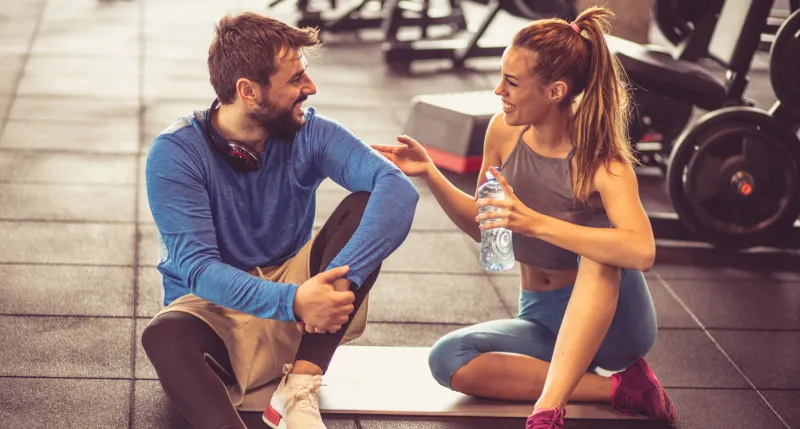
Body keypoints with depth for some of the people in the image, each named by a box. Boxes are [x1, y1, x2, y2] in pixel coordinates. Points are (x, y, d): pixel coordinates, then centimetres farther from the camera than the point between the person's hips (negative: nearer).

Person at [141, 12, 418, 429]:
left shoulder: (310, 133, -8)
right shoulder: (176, 153, -16)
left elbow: (398, 188, -24)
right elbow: (198, 268, -25)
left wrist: (344, 278, -41)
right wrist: (291, 301, -41)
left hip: (300, 294, 3)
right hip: (214, 308, -3)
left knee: (364, 204, -21)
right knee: (163, 337, -36)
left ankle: (299, 392, -29)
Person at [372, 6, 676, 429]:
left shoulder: (599, 158, -21)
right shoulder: (504, 131, -6)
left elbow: (641, 252, -39)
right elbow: (483, 228, 10)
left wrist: (535, 222, -43)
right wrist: (430, 174, -6)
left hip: (610, 318, -5)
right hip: (542, 320, 5)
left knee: (598, 254, -37)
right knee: (448, 359, -22)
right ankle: (617, 388, -19)